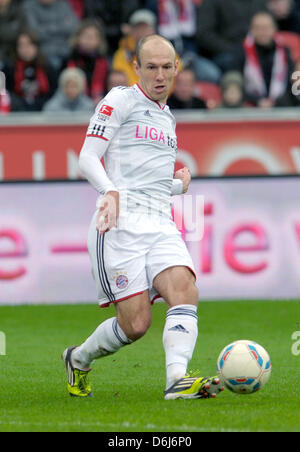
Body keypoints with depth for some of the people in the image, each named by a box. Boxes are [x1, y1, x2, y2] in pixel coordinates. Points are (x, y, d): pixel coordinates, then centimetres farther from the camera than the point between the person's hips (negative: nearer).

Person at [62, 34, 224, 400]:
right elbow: (88, 157, -5)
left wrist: (179, 184, 19)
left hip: (161, 224, 6)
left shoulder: (167, 117, 26)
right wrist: (111, 192, -21)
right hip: (120, 221, -6)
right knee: (135, 322, -12)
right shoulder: (120, 100, 4)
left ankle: (177, 379, -35)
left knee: (184, 289, -22)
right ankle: (78, 360, 15)